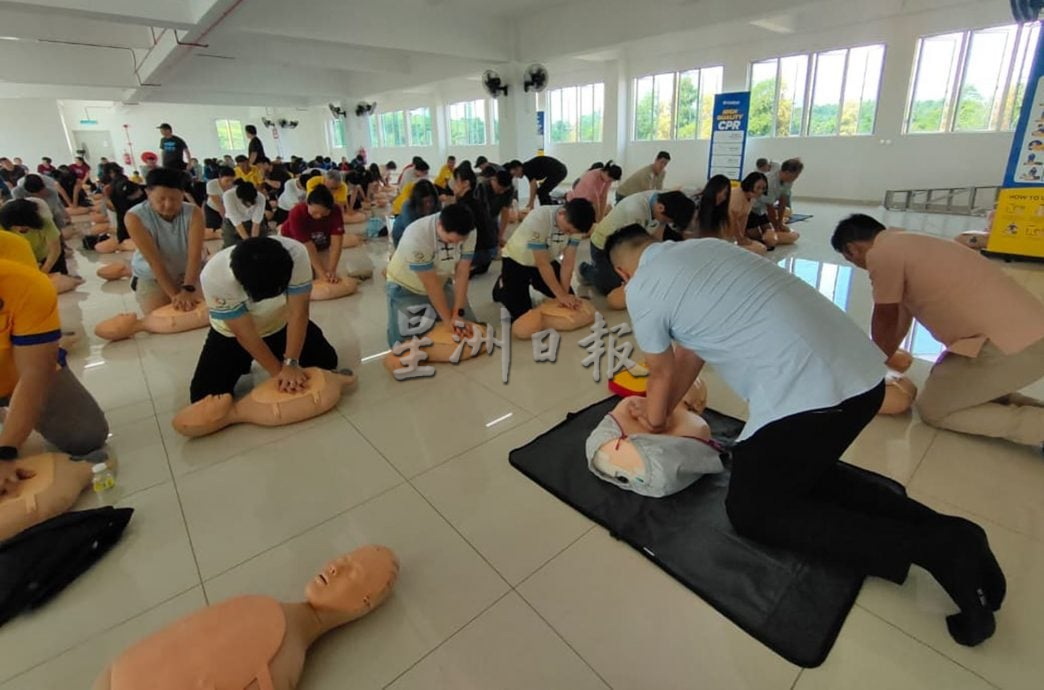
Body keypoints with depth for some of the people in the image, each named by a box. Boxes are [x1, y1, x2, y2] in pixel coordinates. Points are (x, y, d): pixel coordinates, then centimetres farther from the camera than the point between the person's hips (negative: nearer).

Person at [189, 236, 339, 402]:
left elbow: (298, 313, -28)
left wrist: (291, 363, -29)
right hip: (232, 334, -1)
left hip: (282, 324, 2)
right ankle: (243, 364, 20)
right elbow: (246, 335, -26)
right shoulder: (214, 277, -37)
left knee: (327, 362, -2)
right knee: (204, 397, -9)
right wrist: (278, 371, -20)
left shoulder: (296, 254, -36)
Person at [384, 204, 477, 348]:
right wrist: (448, 319, -25)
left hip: (442, 282, 5)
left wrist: (458, 313, -23)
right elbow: (430, 284, -30)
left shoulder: (467, 232, -22)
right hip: (406, 288, -4)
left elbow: (462, 273, -18)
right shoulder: (416, 237, -36)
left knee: (468, 327, 1)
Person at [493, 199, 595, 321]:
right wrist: (561, 295, -29)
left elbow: (568, 262, -17)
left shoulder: (575, 223, -22)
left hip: (548, 259, 5)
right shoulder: (538, 220, -37)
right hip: (517, 261, -5)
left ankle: (534, 282, 26)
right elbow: (542, 264, -32)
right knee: (521, 313, -12)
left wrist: (564, 294, -24)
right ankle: (502, 286, 18)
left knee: (569, 303, 4)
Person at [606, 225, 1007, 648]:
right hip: (863, 372, 9)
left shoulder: (642, 290, -3)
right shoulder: (703, 247, 20)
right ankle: (943, 533, 15)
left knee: (750, 511, 12)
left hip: (806, 394, -9)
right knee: (802, 469, 30)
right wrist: (661, 410, 34)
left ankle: (932, 549, 1)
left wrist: (653, 421, 31)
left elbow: (662, 374, 12)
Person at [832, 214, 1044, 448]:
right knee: (946, 387, 25)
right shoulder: (906, 244, 17)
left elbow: (885, 320, -2)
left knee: (932, 410, 5)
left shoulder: (881, 254, -12)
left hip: (1011, 345, -9)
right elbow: (901, 314, 23)